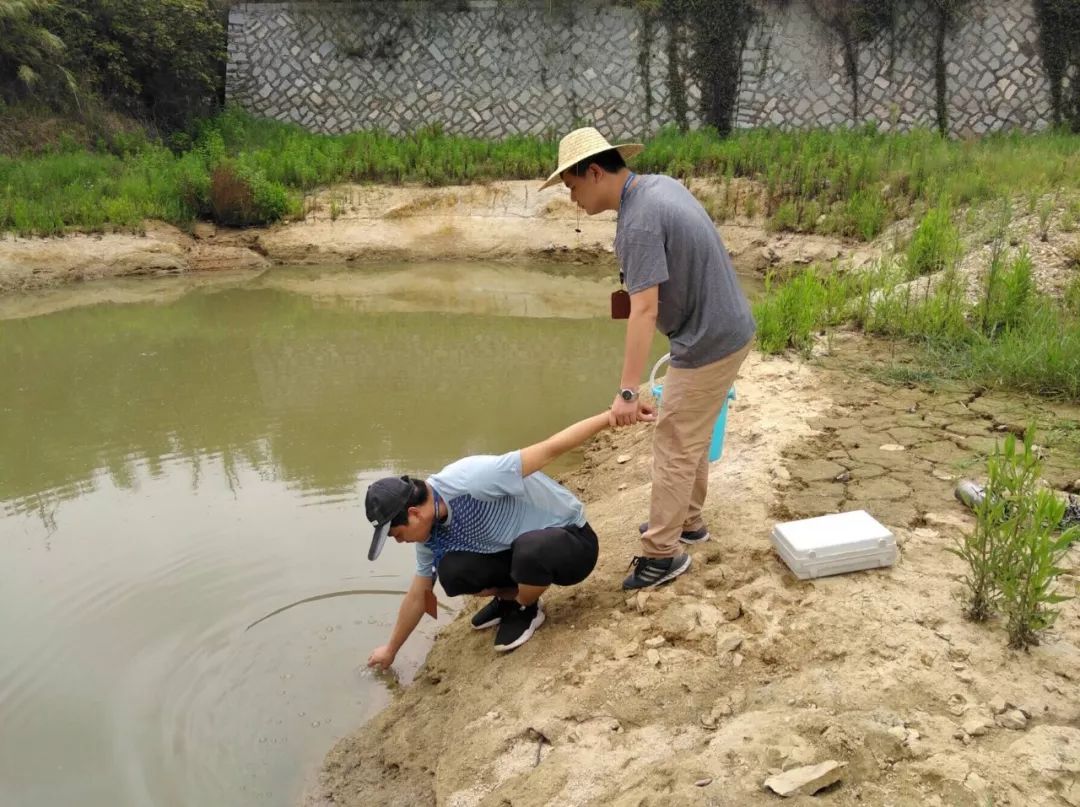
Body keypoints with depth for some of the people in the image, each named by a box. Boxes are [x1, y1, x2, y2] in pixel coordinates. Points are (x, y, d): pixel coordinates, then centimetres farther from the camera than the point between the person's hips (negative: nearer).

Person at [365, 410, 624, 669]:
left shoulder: (471, 481, -31)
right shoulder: (431, 532, -5)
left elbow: (549, 449, -32)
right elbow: (418, 594, 9)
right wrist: (391, 649, 18)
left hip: (573, 543, -6)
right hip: (525, 548, 7)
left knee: (530, 548, -39)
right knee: (452, 571, -16)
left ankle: (527, 609, -6)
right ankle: (510, 596, 14)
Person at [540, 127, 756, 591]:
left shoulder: (639, 222, -24)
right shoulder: (660, 184, 5)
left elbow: (644, 311, -31)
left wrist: (627, 392, -33)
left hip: (708, 343, -10)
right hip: (726, 329, 10)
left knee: (675, 448, -1)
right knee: (692, 438, 21)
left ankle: (661, 554, 9)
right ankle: (686, 521, 35)